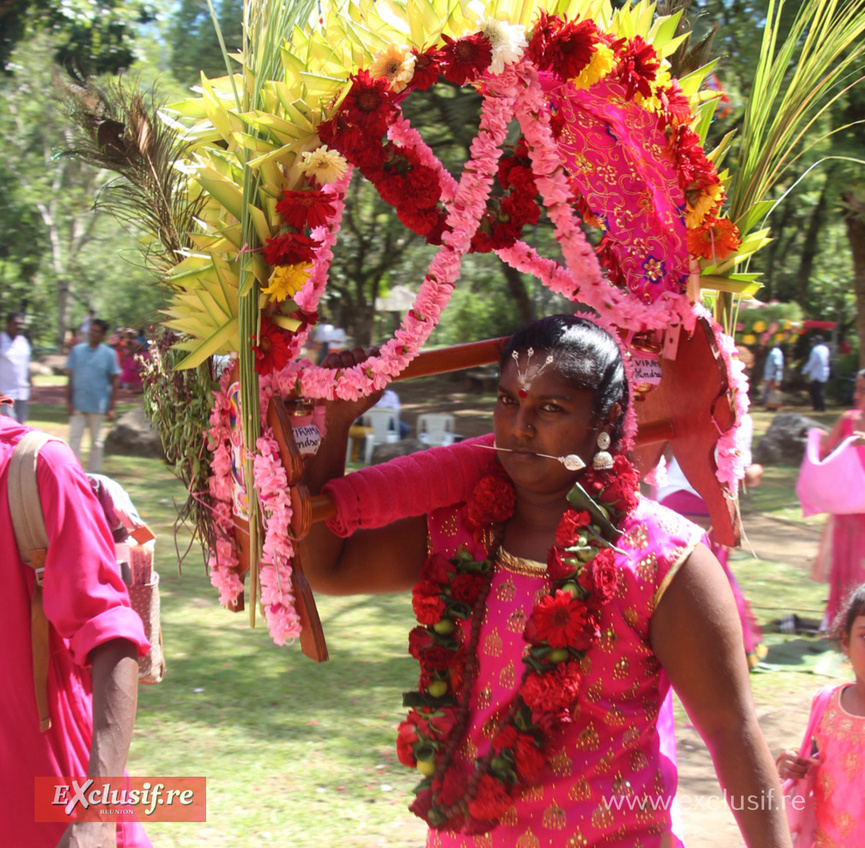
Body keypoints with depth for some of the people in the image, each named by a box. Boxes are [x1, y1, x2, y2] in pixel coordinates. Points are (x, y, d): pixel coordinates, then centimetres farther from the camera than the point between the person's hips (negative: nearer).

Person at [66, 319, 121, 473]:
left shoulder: (109, 354, -1)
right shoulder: (77, 350, 3)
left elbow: (114, 381, 1)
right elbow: (71, 376, 5)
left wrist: (111, 407, -3)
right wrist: (68, 401, -1)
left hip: (98, 406, -1)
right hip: (78, 405, 1)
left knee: (96, 441, 8)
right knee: (74, 438, -1)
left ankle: (93, 473, 18)